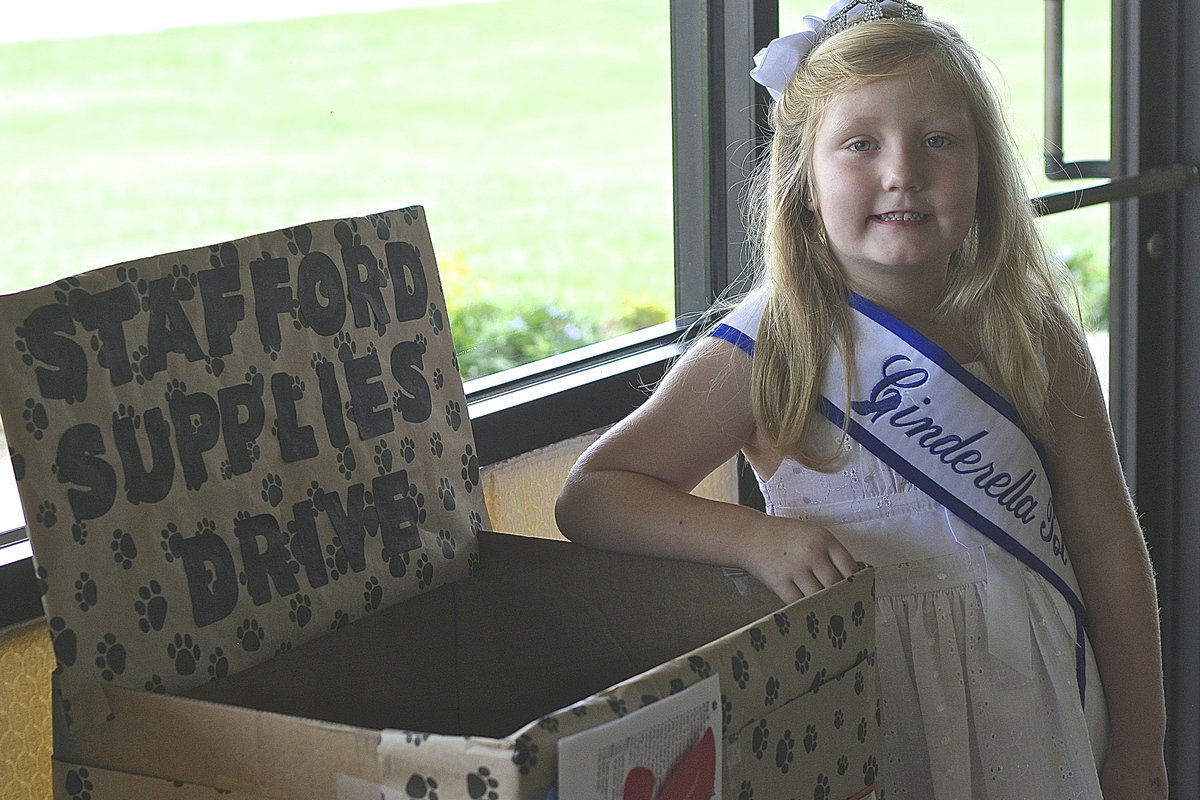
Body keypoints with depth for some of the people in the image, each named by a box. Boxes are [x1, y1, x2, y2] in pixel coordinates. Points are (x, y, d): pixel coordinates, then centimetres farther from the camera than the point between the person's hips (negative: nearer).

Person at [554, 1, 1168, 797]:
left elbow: (1108, 542, 1)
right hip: (860, 719, -2)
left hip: (1030, 710, 3)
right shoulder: (768, 353, -13)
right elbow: (589, 496, -13)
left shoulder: (1037, 340, -5)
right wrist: (754, 535, -28)